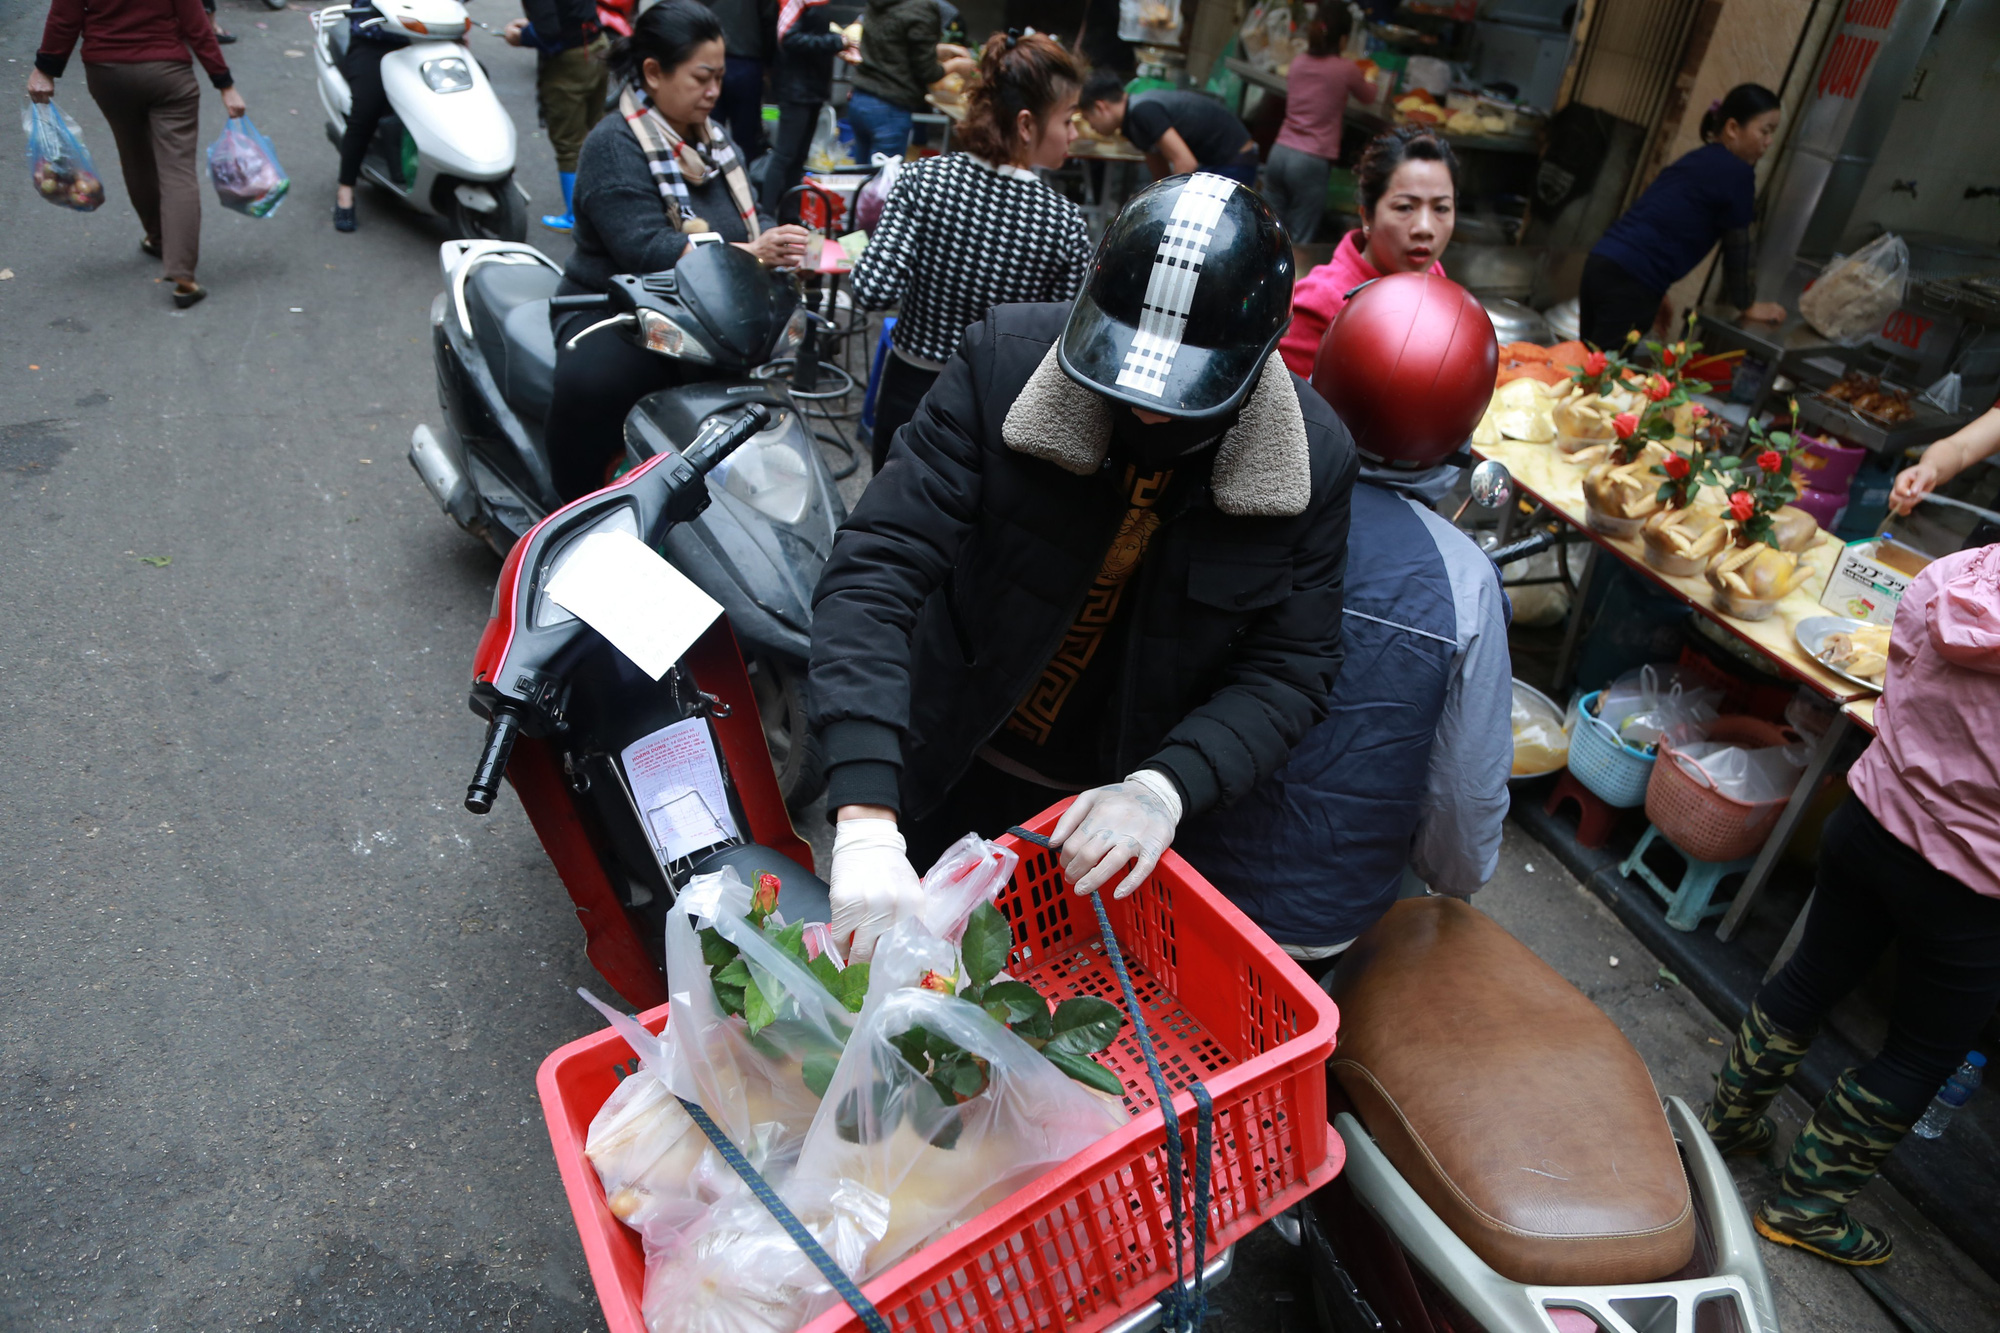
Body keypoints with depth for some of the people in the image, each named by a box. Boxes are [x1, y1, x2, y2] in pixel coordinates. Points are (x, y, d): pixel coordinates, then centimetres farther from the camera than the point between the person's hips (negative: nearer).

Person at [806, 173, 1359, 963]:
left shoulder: (1314, 461, -17)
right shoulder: (1005, 363, -23)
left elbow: (1288, 668, -11)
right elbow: (878, 569, -29)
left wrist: (1164, 787, -30)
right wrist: (866, 822, -40)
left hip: (1104, 812, 1)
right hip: (942, 781, 0)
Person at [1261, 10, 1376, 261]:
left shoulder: (1298, 62, 10)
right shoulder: (1346, 70, -4)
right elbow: (1369, 97, 18)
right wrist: (1369, 81, 40)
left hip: (1280, 153, 6)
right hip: (1312, 162, -6)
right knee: (1298, 243, -2)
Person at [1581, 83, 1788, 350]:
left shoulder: (1701, 159, 22)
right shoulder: (1736, 172, -4)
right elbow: (1737, 247, 2)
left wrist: (1654, 294, 33)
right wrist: (1748, 306, 15)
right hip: (1630, 280, -9)